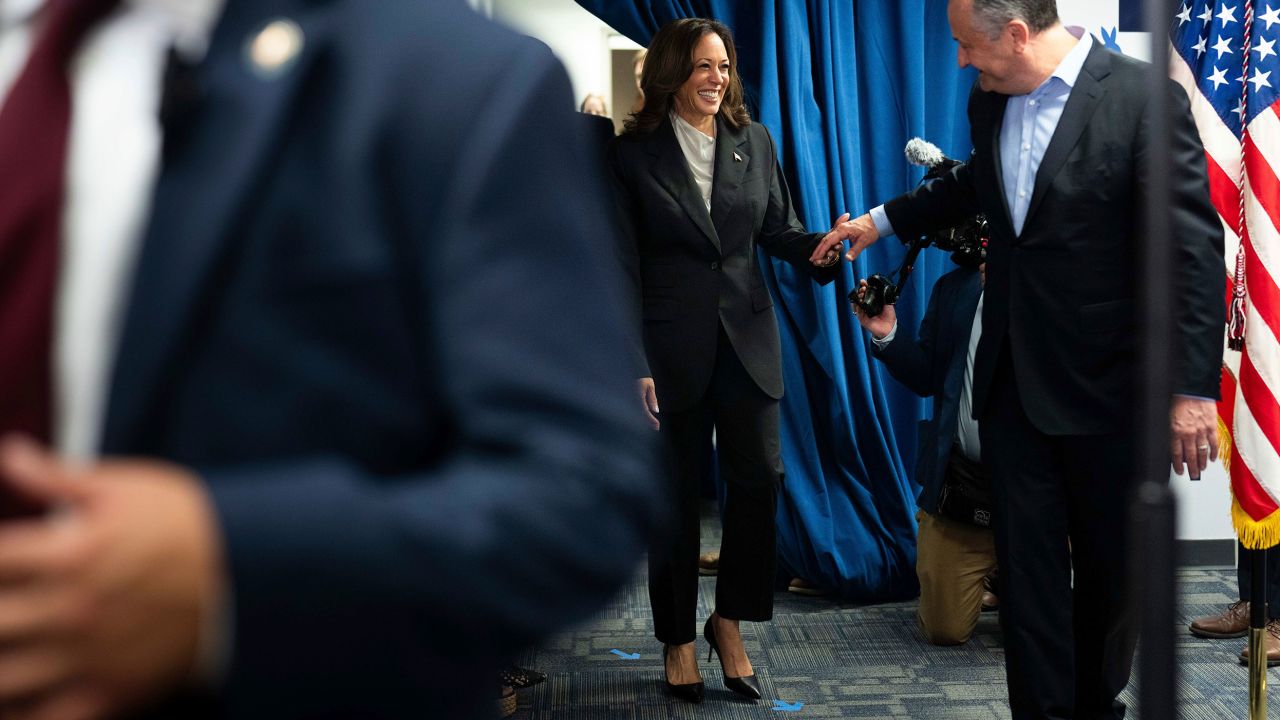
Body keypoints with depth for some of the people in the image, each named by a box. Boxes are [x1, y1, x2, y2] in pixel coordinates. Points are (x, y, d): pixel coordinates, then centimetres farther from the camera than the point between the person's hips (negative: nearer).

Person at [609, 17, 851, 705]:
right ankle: (677, 639, 20)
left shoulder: (754, 142, 7)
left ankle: (729, 620, 16)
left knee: (759, 475, -4)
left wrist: (820, 248, -13)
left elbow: (779, 231, 11)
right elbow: (624, 268, -5)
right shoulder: (634, 153, -3)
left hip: (747, 339, 3)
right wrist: (635, 365, -10)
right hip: (671, 349, -3)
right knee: (675, 496, 5)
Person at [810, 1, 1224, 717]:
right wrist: (883, 219, 27)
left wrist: (1193, 388, -21)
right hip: (1014, 377, 5)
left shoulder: (1143, 98, -15)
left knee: (1112, 565, 11)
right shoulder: (990, 101, 5)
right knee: (1028, 561, 4)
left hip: (1107, 383, -4)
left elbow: (1194, 247, -17)